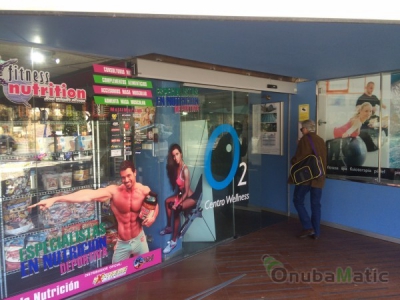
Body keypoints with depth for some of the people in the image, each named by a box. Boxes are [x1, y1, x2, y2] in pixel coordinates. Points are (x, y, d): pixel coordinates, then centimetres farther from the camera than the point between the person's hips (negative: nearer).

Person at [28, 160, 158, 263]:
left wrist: (153, 216, -15)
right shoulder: (114, 191, -21)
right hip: (122, 243, -1)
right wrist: (54, 199, -44)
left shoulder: (144, 190, -13)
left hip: (139, 239, 1)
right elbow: (88, 195, -34)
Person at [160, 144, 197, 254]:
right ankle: (169, 227, 23)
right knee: (168, 201, 14)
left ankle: (174, 241, -20)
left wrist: (177, 204, -23)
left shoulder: (185, 170, -24)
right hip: (181, 194, 10)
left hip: (191, 197, -10)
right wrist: (176, 199, -5)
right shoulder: (176, 167, 1)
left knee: (176, 209, -27)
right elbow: (178, 186, 6)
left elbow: (186, 191, -23)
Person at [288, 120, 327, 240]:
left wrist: (293, 161, 5)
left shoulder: (305, 139, -8)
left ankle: (308, 227, 0)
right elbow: (323, 159, 16)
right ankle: (316, 232, 12)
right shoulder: (321, 140, 13)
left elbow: (299, 157, -12)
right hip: (319, 177, 6)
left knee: (298, 200, 6)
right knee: (316, 204, 9)